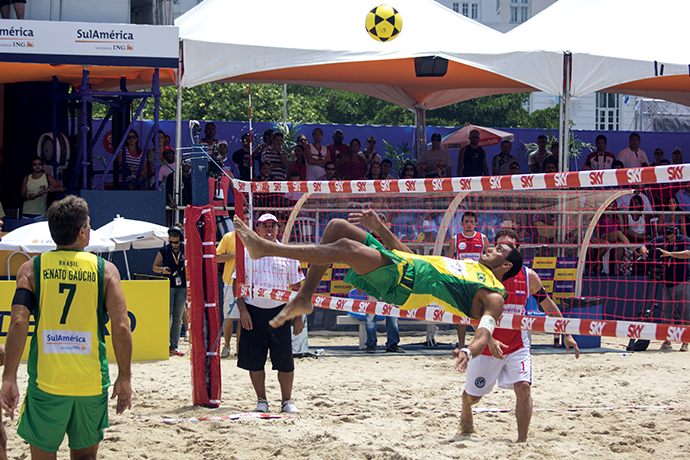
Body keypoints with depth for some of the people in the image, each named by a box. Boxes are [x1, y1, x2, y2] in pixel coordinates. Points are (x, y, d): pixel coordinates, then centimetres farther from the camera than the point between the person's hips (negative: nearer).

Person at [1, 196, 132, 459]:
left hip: (46, 383, -1)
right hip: (92, 383, 1)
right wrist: (125, 378, 3)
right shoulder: (105, 270, 0)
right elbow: (121, 327, -6)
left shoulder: (31, 269, 0)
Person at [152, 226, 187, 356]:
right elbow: (154, 267, 6)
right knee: (167, 315, -12)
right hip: (168, 286, -3)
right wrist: (162, 269, -14)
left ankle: (174, 346, 11)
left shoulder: (185, 250, 5)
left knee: (178, 318, 5)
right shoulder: (164, 251, 1)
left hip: (182, 287, 3)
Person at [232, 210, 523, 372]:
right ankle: (303, 298, -3)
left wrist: (469, 352, -42)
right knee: (337, 226, 2)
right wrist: (379, 227, 29)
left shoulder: (492, 296, 3)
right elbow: (407, 253, 34)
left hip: (406, 285, -9)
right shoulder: (467, 266, 31)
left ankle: (265, 248, -26)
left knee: (346, 247, -28)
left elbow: (486, 330, -19)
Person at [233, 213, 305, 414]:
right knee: (254, 361, 1)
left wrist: (298, 316, 3)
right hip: (253, 312, 0)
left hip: (280, 312, 0)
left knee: (285, 361, -2)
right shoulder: (246, 252, 6)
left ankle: (287, 401, 10)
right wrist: (242, 310, -6)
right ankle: (261, 401, 14)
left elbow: (296, 287, 8)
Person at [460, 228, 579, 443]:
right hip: (488, 344, -1)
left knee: (523, 387, -21)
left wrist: (566, 334, 4)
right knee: (473, 394, 13)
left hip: (517, 343, 1)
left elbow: (548, 304, 8)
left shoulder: (529, 276, -5)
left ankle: (522, 440, -12)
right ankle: (466, 415, 49)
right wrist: (489, 339, -33)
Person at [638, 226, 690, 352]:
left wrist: (669, 253, -34)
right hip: (667, 283, 4)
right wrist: (645, 252, -21)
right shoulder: (659, 241, 4)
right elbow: (643, 247, 4)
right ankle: (667, 341, 13)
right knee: (666, 313, 5)